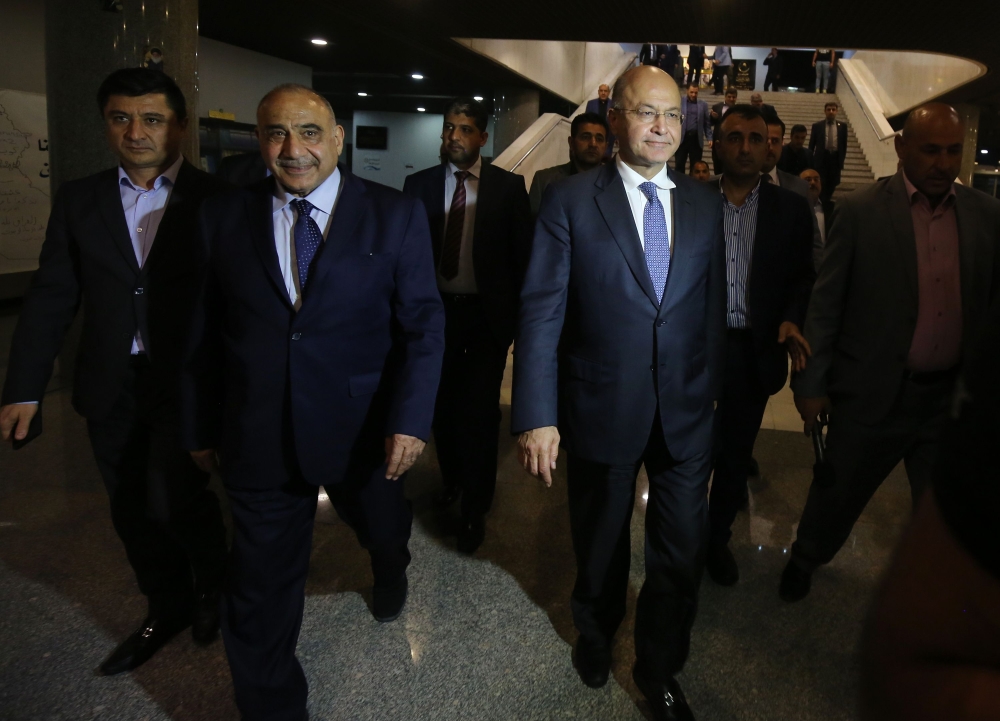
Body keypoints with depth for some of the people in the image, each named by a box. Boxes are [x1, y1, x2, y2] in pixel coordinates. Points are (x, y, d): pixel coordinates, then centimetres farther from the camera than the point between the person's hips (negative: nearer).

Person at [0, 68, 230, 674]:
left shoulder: (217, 200, -4)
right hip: (111, 390, 4)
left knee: (172, 500, -10)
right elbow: (52, 298, 5)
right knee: (134, 512, 14)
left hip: (187, 385, -4)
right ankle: (169, 609, 38)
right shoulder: (79, 199, 6)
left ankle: (213, 584, 22)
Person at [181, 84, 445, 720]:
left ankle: (391, 576, 64)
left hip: (364, 429, 0)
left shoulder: (395, 215, -6)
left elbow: (423, 324, -8)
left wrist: (411, 419, -16)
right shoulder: (223, 218, -1)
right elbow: (203, 334, 3)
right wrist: (200, 427, 6)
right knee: (260, 594, 9)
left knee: (384, 532, 27)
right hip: (257, 439, 0)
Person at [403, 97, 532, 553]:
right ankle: (451, 479, 38)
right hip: (436, 309, 2)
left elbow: (522, 254, 0)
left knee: (480, 410, -1)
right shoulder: (419, 185, 3)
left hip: (487, 313, -2)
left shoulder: (508, 187, -1)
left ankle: (474, 508, 15)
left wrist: (518, 314, -4)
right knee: (441, 405, 14)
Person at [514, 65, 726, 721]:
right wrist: (537, 415, -16)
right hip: (602, 412, -2)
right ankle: (596, 635, 51)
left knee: (683, 552, 11)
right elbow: (541, 312, -11)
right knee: (600, 545, 20)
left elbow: (714, 305, 7)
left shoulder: (706, 203, 2)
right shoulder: (571, 200, -7)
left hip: (688, 412, 2)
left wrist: (713, 387, 9)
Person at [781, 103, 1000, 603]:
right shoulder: (860, 212, -7)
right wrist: (810, 383, -6)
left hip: (954, 396, 3)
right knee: (838, 494, 15)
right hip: (874, 393, -3)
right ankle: (804, 561, 43)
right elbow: (825, 304, -6)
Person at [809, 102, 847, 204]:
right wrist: (811, 161, 1)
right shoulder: (817, 126, 3)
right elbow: (811, 145, 5)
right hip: (821, 159, -2)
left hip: (836, 159, 2)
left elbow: (844, 144, 10)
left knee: (832, 185, 5)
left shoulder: (842, 126, 7)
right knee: (821, 186, -4)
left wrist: (842, 159, 5)